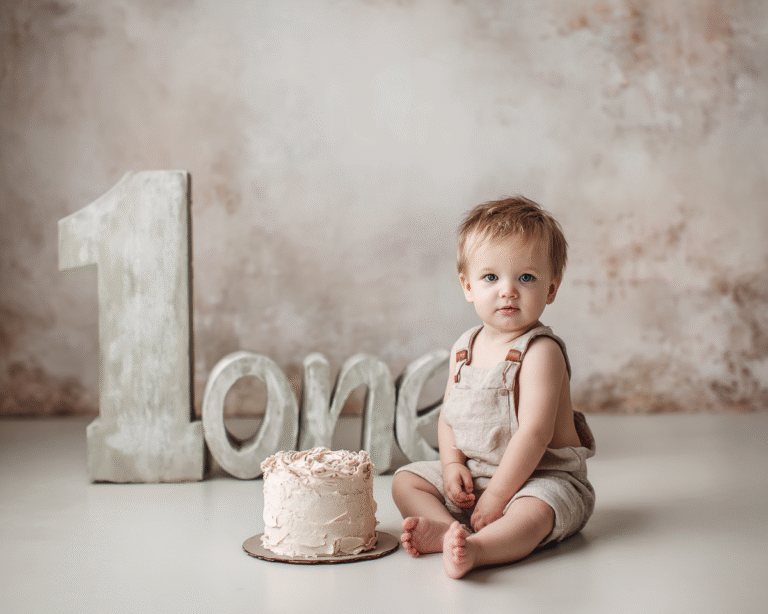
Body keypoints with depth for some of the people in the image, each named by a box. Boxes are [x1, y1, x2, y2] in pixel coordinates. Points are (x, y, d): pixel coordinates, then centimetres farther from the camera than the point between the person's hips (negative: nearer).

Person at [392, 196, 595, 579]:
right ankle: (445, 526, -26)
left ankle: (476, 548, -59)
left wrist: (496, 496, -23)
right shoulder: (465, 348, 5)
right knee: (406, 480, 0)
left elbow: (535, 432, -24)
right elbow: (448, 416, 11)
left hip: (542, 477, -7)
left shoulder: (540, 351, -17)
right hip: (473, 476, 8)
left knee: (532, 512, -37)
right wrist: (452, 464, -8)